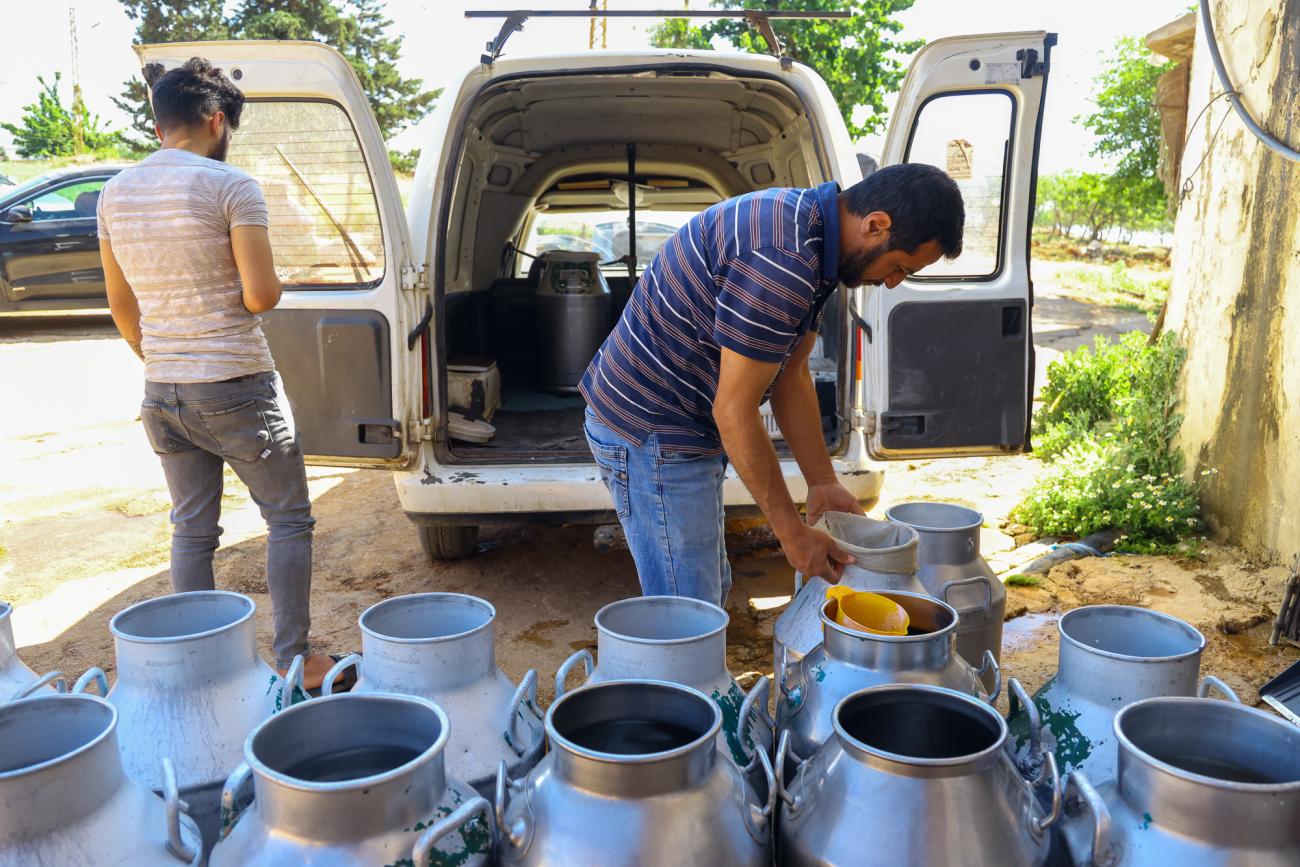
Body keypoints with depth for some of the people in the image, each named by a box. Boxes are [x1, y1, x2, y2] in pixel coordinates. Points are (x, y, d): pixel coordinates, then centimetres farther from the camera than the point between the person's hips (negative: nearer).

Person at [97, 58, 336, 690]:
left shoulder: (115, 193, 9)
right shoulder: (230, 186, -11)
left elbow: (122, 307, 14)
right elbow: (261, 296, -16)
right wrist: (273, 283, 6)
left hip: (162, 393, 7)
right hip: (236, 388, -6)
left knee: (190, 532, 15)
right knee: (288, 520, 7)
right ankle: (292, 658, 11)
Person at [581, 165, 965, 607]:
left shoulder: (808, 223, 5)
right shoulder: (783, 260, -28)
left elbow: (790, 377, 10)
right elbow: (734, 411, -24)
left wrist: (822, 482, 7)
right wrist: (792, 531, -15)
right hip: (651, 433, -10)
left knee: (711, 591, 20)